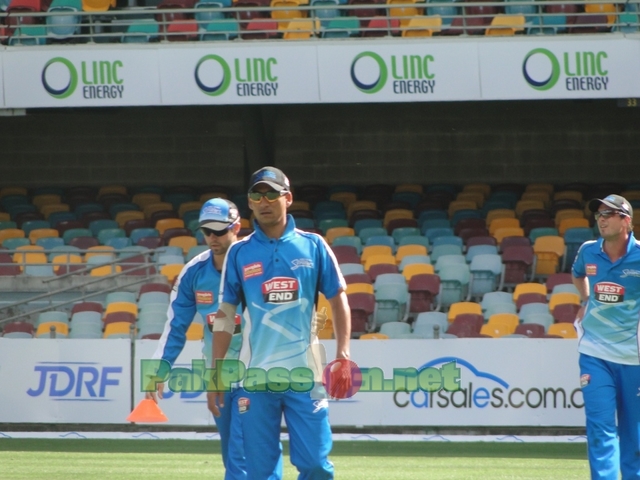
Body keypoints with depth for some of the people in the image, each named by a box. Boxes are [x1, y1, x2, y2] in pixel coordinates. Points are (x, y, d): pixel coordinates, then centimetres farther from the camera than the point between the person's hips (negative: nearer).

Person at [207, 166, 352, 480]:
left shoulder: (312, 246, 5)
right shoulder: (240, 253, 5)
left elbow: (338, 299, 9)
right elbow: (225, 316, 8)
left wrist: (343, 353, -4)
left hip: (305, 374, 0)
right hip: (256, 375, 1)